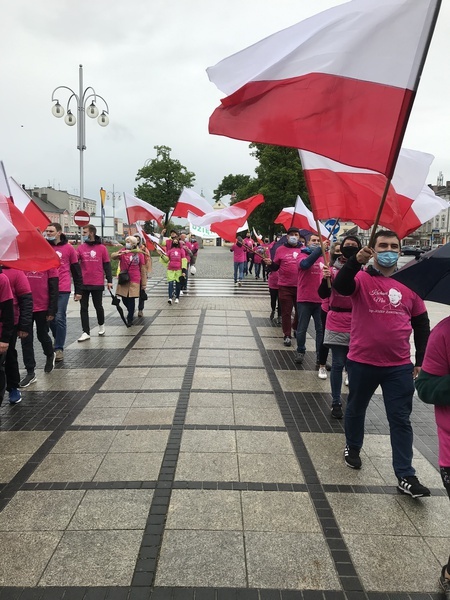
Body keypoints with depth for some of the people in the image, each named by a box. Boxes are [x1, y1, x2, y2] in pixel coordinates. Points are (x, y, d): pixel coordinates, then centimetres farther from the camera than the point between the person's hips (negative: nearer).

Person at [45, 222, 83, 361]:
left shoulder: (68, 248, 0)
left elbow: (76, 270, 3)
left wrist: (78, 290, 2)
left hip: (63, 290, -3)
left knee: (59, 318, -3)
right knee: (49, 318, 10)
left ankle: (59, 348, 6)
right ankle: (59, 341, 33)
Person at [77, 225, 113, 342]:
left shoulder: (102, 248, -1)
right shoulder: (81, 248, 4)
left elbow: (107, 265, 1)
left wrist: (109, 280, -2)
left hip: (98, 284, -2)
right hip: (83, 283, 2)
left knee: (98, 306, 11)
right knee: (83, 308, 4)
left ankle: (101, 325, 36)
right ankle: (86, 332, 11)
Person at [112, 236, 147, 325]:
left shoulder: (139, 254, 1)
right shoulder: (123, 251, 3)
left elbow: (143, 269, 4)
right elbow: (112, 256, -15)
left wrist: (144, 283, 3)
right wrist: (118, 254, -38)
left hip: (134, 281, -2)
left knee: (131, 299, -4)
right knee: (124, 298, 10)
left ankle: (130, 319, 7)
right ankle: (131, 312, 38)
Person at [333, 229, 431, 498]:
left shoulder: (410, 284, 3)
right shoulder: (361, 279, -5)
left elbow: (422, 325, 9)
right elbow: (341, 287, -28)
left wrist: (421, 360, 6)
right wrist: (356, 261, -42)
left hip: (399, 366, 2)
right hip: (362, 362, -1)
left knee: (401, 420, 5)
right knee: (356, 409, 18)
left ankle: (406, 477, 13)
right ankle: (352, 449, 43)